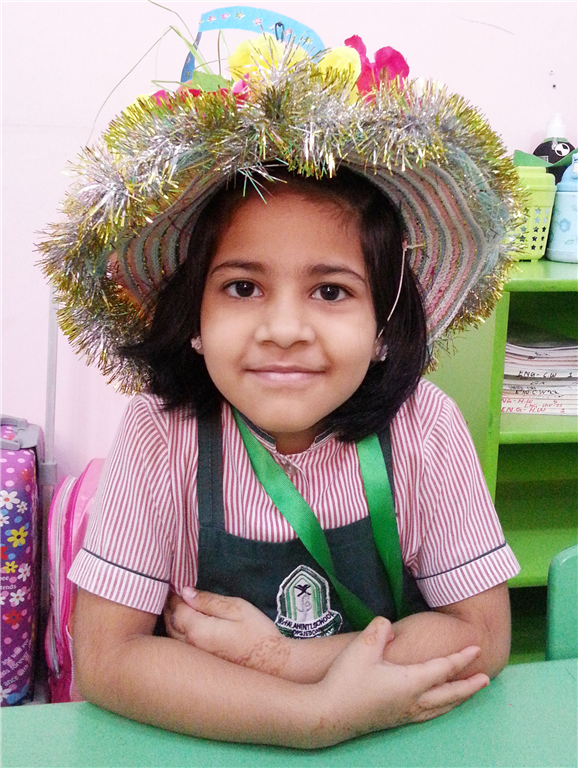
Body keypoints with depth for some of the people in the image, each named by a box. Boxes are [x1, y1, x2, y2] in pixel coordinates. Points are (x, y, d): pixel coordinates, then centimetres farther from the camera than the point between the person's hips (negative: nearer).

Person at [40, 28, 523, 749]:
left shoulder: (422, 426, -14)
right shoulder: (160, 434, -16)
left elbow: (483, 634, -10)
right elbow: (105, 658, -18)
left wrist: (278, 656, -20)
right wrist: (323, 712, -28)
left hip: (400, 737, 2)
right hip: (208, 744, -2)